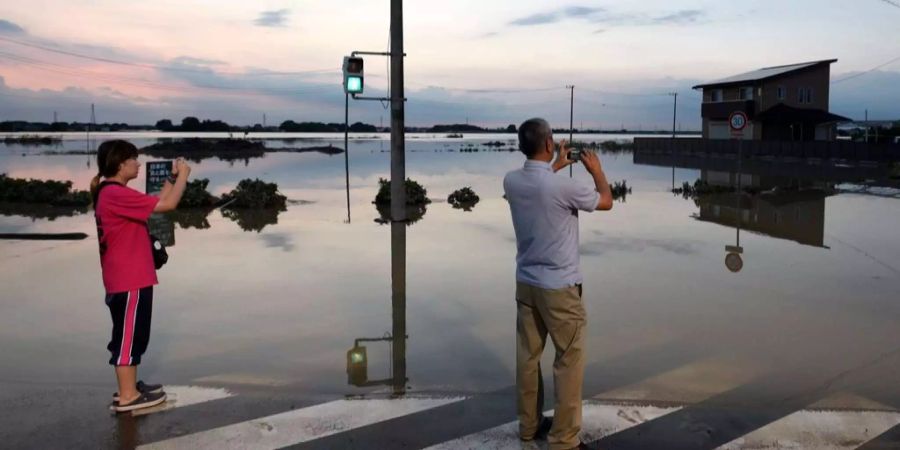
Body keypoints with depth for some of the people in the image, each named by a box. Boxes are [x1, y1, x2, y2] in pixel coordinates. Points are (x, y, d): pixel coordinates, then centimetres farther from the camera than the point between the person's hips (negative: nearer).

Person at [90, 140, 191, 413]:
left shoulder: (113, 193, 13)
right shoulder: (115, 194, -20)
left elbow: (155, 203, 16)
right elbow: (167, 205, -22)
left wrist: (173, 177, 8)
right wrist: (182, 176, -9)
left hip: (129, 278, 10)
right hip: (129, 281, -10)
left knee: (132, 333, 17)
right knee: (129, 334, -3)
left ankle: (129, 387, 28)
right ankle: (126, 396, 5)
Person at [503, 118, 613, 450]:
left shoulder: (511, 181, -4)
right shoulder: (563, 187, -22)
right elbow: (606, 202, -2)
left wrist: (556, 166, 30)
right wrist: (596, 170, 14)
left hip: (525, 283, 6)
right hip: (559, 287, -6)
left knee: (528, 356, 14)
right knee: (569, 360, 4)